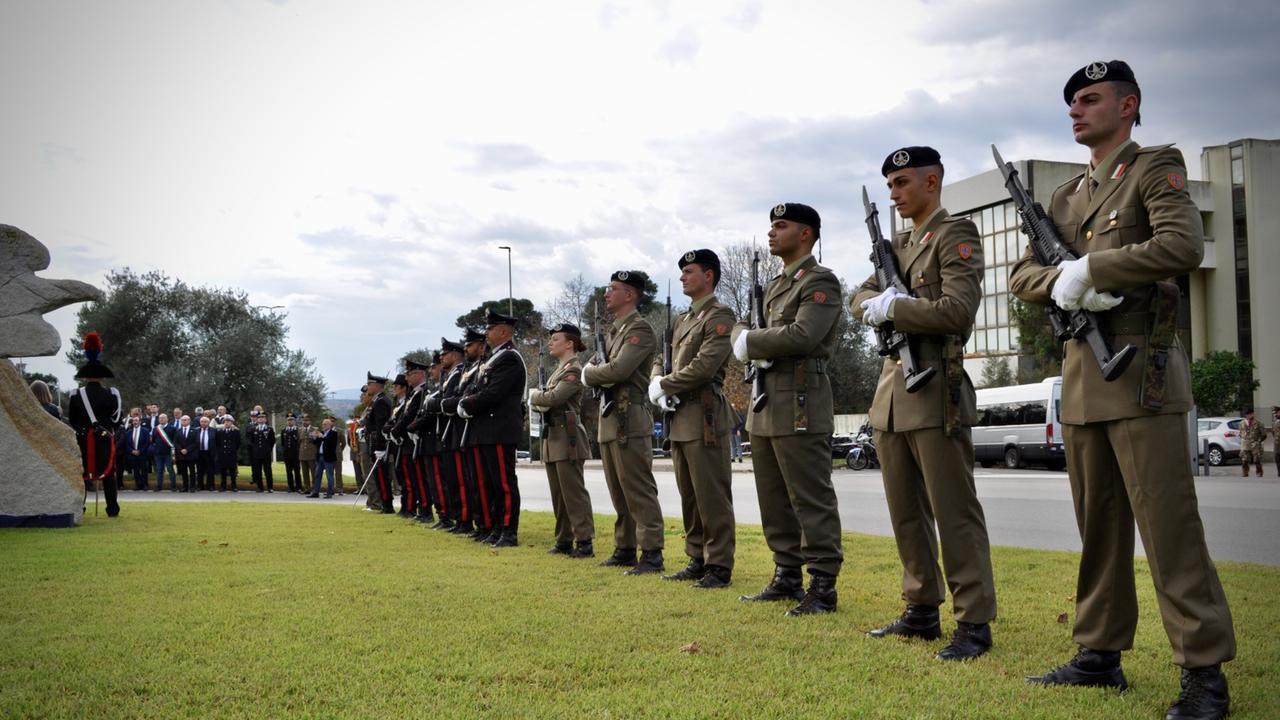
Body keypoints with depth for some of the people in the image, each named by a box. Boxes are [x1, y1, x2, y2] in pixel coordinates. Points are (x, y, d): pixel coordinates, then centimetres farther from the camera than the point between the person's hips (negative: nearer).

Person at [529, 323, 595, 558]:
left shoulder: (574, 370, -10)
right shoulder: (559, 370, 19)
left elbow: (553, 397, -21)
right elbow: (541, 401, 19)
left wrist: (535, 395, -2)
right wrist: (539, 399, -4)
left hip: (567, 436, -9)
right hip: (552, 435, 9)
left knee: (573, 491, -8)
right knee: (558, 493, 11)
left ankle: (584, 541, -5)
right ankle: (564, 540, 17)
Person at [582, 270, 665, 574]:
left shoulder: (639, 329, -10)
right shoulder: (614, 330, 20)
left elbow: (618, 370, -22)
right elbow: (593, 367, 19)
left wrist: (589, 373, -4)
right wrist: (594, 371, -4)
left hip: (628, 420, -9)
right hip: (608, 420, 9)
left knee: (639, 491, -8)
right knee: (619, 492, 13)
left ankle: (652, 554, -6)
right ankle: (625, 549, 21)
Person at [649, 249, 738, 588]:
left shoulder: (719, 316, -7)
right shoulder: (683, 320, 20)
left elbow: (704, 366, -18)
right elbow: (661, 360, 20)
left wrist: (663, 386, -9)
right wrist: (656, 382, -3)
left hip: (704, 418, -9)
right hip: (679, 419, 9)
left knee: (712, 497, -4)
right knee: (689, 496, 13)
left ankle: (719, 567, 1)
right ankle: (697, 561, 21)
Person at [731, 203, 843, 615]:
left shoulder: (820, 282, -6)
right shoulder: (775, 287, 21)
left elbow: (803, 336, -20)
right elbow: (742, 333, 22)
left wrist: (751, 342, -9)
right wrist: (754, 353, 2)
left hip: (800, 407, -9)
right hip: (766, 406, 9)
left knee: (812, 502, -5)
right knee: (774, 501, 13)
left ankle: (823, 586, 1)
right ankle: (787, 577, 22)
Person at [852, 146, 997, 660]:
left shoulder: (956, 235, -5)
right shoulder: (897, 245, 20)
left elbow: (957, 309, -18)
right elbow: (859, 301, 15)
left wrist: (892, 307, -11)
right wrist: (880, 301, -7)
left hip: (935, 390, -8)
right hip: (891, 389, 8)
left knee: (954, 513, -5)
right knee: (907, 514, 12)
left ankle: (974, 623, 1)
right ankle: (921, 611, 22)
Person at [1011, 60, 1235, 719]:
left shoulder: (1156, 169, 0)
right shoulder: (1065, 196, 20)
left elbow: (1183, 246, -17)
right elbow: (1021, 275, 15)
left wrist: (1088, 268, -13)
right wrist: (1062, 283, -7)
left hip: (1140, 374, -7)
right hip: (1081, 377, 7)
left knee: (1168, 526, -7)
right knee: (1097, 527, 11)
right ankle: (1100, 654, 20)